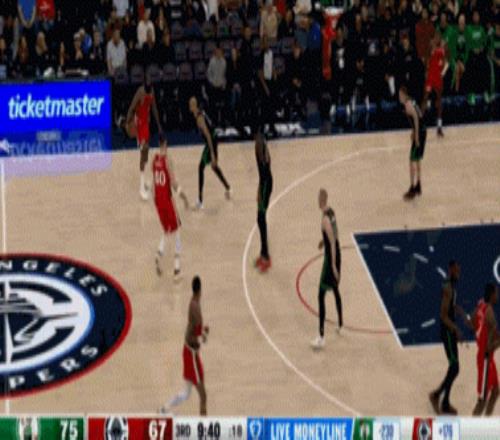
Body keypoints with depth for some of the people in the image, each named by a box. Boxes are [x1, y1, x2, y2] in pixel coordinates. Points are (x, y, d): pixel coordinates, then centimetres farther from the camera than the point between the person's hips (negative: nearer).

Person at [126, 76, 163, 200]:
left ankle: (143, 181, 30)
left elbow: (154, 108, 16)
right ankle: (142, 186, -17)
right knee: (144, 149, -15)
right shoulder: (140, 92, -21)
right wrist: (129, 122, -36)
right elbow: (132, 108, -24)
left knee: (145, 150, 16)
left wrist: (159, 125, 19)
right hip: (139, 121, -8)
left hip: (146, 121, 8)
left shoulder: (152, 91, 4)